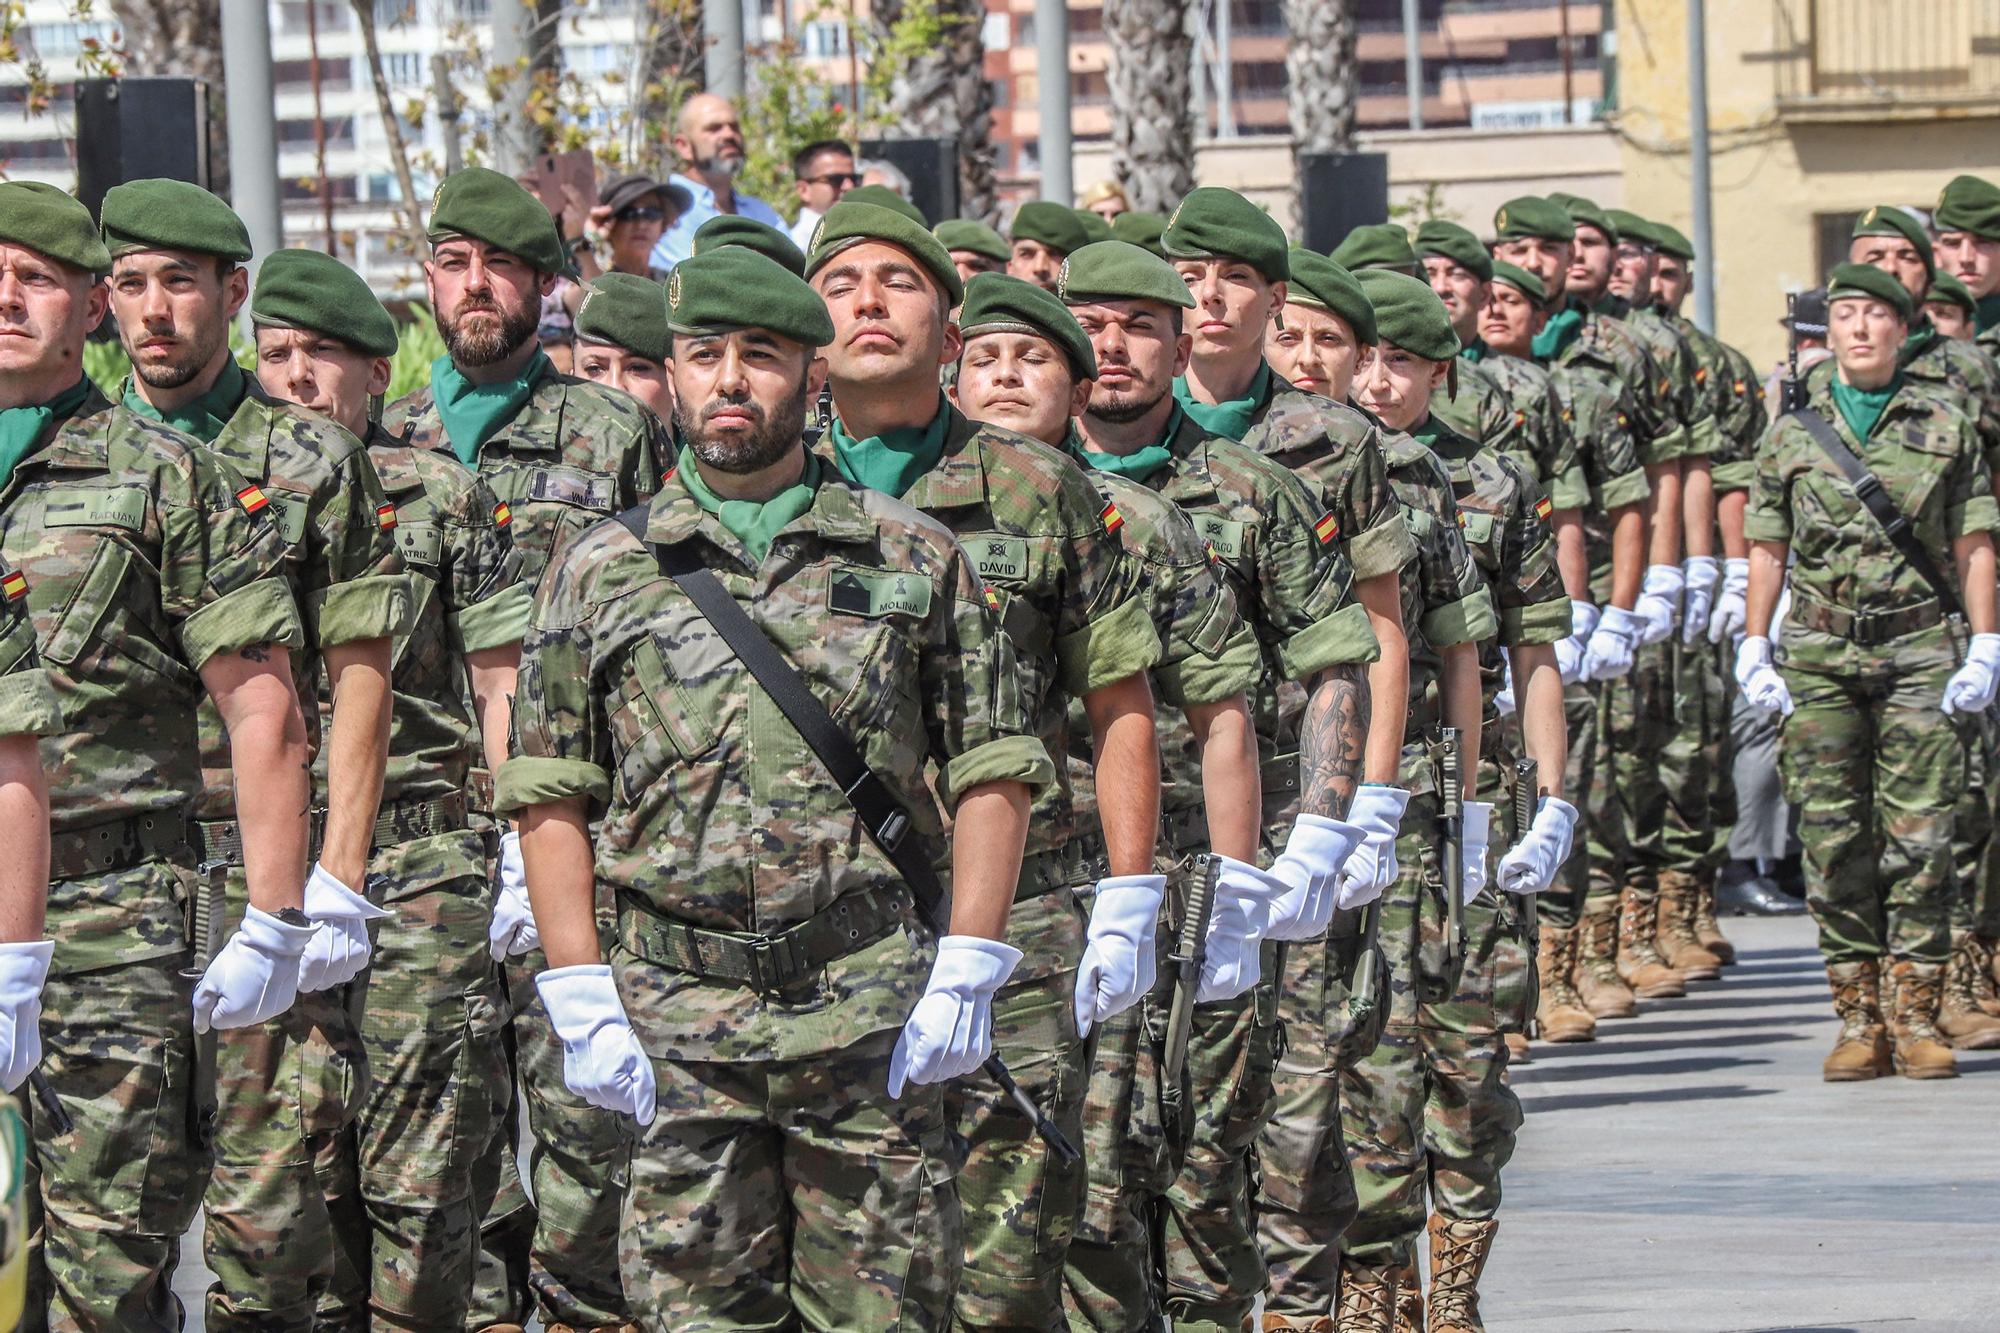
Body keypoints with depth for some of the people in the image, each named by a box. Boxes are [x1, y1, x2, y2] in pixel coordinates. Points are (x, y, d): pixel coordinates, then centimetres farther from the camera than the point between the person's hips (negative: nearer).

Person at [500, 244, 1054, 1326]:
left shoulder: (915, 559, 7)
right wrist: (581, 998, -3)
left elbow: (992, 772, 6)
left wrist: (966, 973, -3)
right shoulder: (599, 574, 8)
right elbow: (549, 799, 6)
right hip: (674, 1023, 0)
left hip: (876, 1011, 0)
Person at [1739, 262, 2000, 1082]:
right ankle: (1858, 1018, 5)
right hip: (1820, 654, 1)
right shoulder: (1792, 433, 10)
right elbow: (1766, 550, 12)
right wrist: (1754, 652, 5)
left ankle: (1914, 1015, 2)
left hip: (1919, 651, -1)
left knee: (1919, 836, -4)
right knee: (1834, 837, -1)